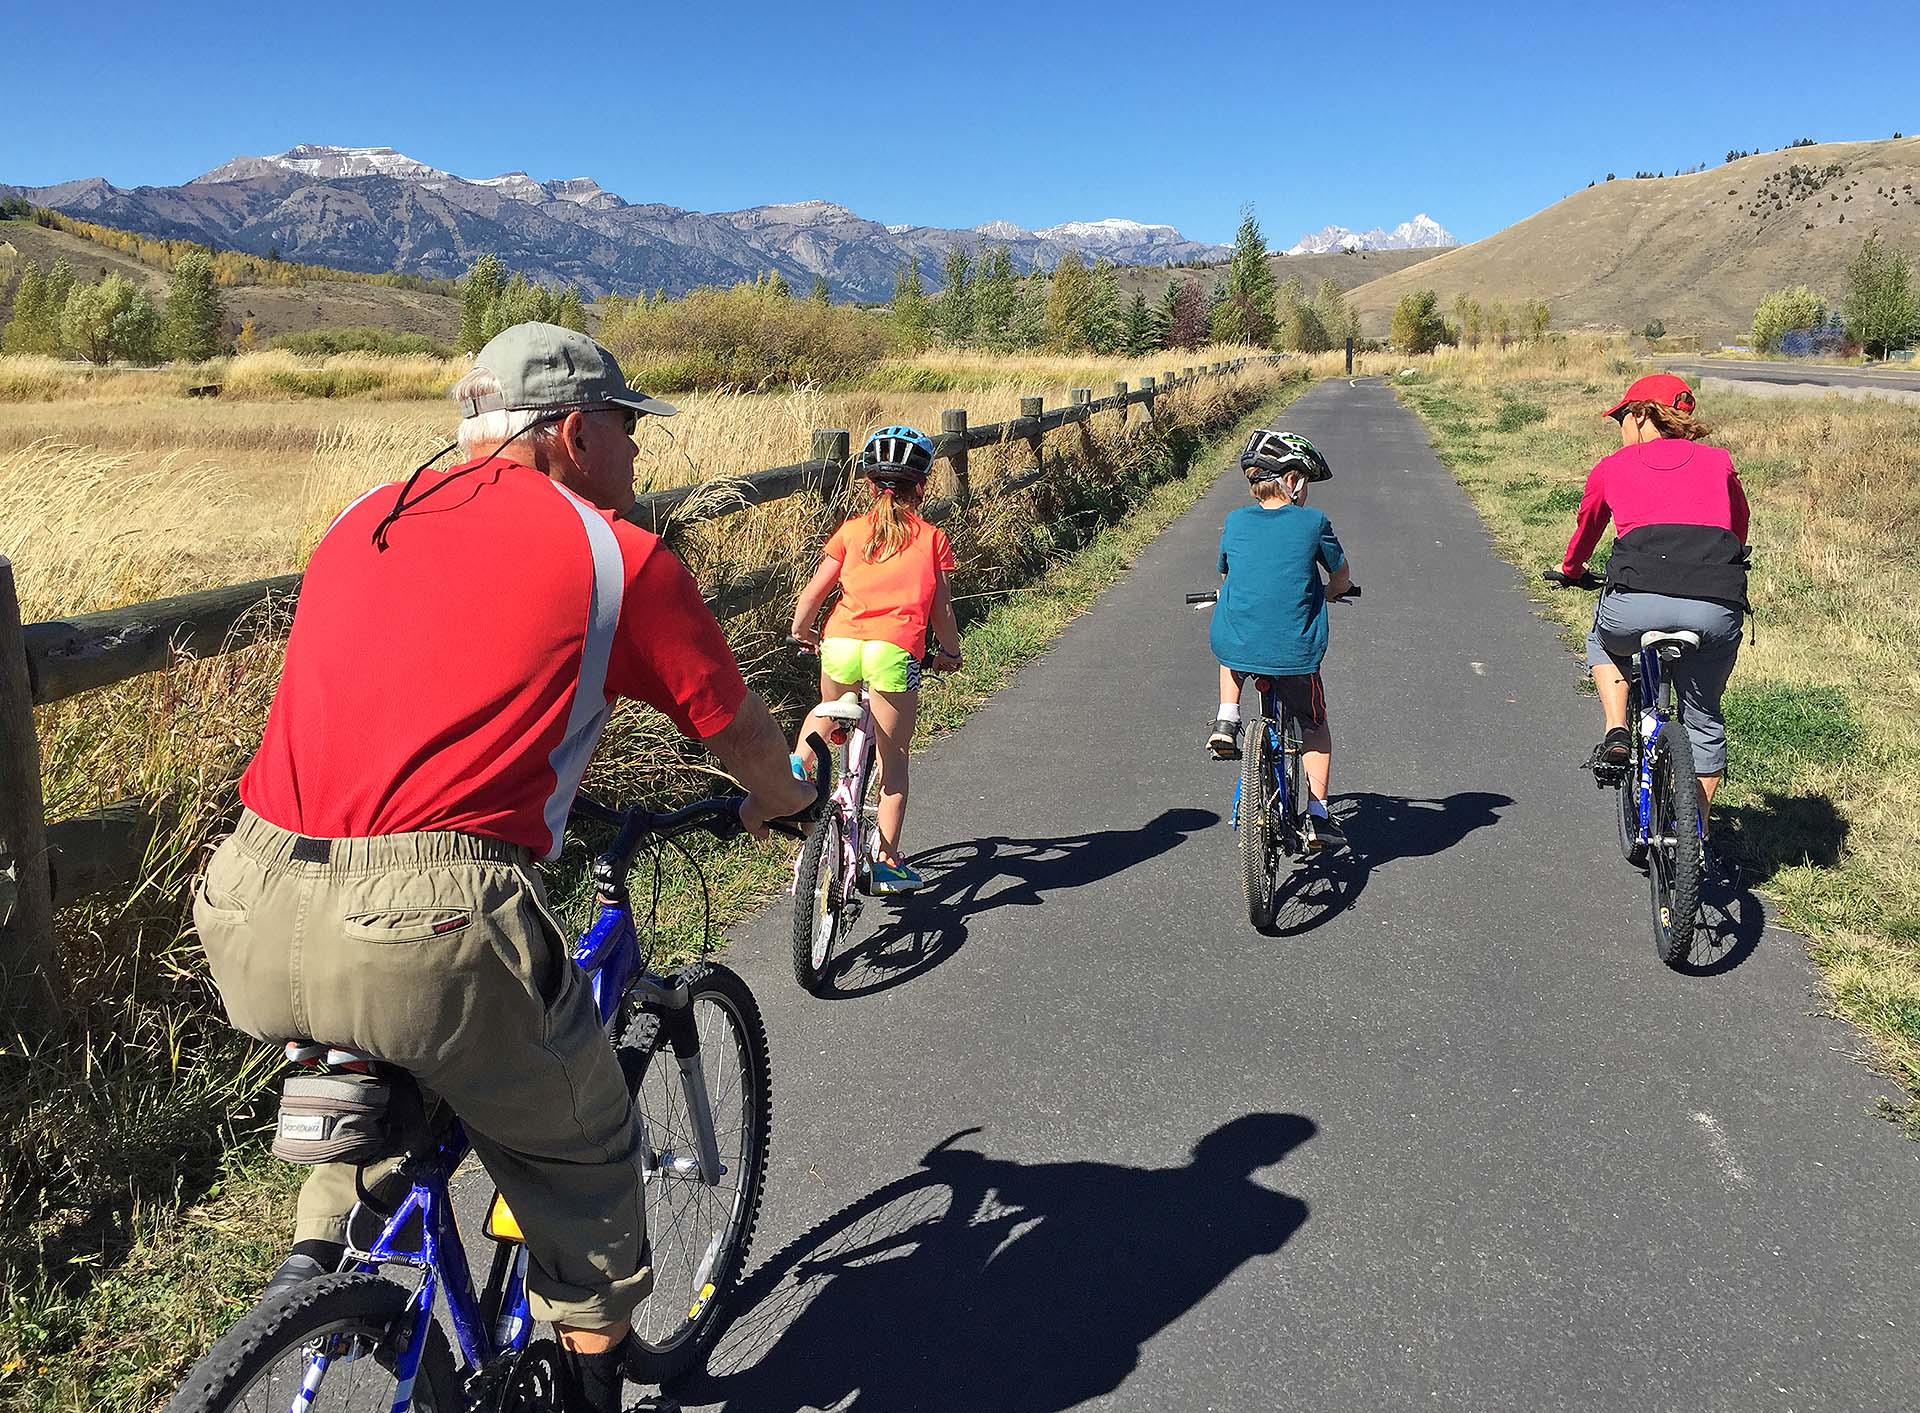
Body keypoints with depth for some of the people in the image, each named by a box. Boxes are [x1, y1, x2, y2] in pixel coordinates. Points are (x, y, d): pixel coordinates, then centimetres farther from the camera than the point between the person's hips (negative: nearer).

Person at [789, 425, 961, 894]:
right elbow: (942, 608, 12)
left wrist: (801, 630, 32)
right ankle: (889, 864, 14)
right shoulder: (932, 537, 13)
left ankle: (798, 763, 10)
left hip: (841, 641, 2)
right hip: (895, 651, -2)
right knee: (893, 759, 11)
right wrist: (950, 652, 29)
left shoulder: (851, 530, 15)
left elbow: (813, 592, 13)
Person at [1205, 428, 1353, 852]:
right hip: (1294, 653, -2)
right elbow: (1342, 580, 10)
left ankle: (1227, 721, 21)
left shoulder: (1235, 523, 5)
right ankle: (1317, 816, 17)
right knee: (1314, 725, 22)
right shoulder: (1313, 522, -1)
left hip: (1234, 647, 2)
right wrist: (1324, 594, 32)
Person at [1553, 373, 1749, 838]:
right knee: (1704, 721, 23)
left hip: (1638, 602, -2)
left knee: (1603, 642, 35)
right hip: (1716, 609, 2)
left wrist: (1570, 569, 58)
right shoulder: (1719, 462, 22)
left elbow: (1587, 527, 37)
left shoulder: (1611, 468, 18)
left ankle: (1616, 735, 17)